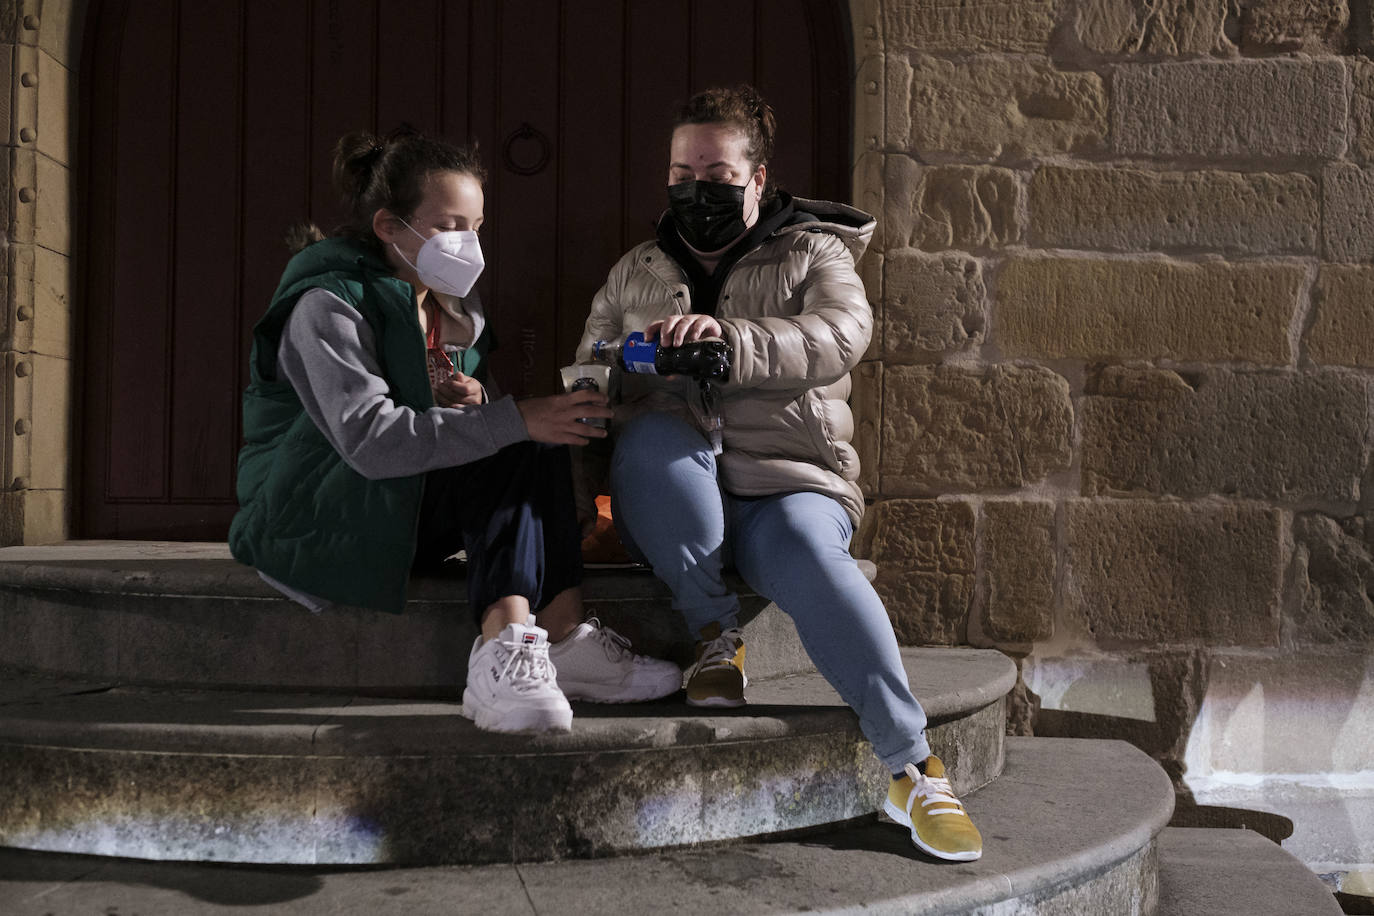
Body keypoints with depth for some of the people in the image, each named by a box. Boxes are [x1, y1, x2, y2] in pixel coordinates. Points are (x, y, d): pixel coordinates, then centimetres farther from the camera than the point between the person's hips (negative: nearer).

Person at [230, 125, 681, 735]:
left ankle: (509, 650, -31)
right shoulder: (327, 305, -13)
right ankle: (560, 640, -35)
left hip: (409, 518, 8)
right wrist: (510, 419, -32)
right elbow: (369, 439, -28)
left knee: (533, 441, -19)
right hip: (316, 520, -8)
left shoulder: (454, 308, 13)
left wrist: (475, 403, -11)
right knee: (524, 450, -25)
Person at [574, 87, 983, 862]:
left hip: (788, 484, -2)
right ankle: (717, 635, -19)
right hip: (674, 503, 2)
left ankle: (914, 768, -28)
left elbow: (841, 336, -15)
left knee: (806, 552, -36)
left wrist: (728, 337, -32)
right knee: (654, 435, -33)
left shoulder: (813, 256, 9)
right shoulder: (634, 274, 21)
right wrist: (614, 372, -6)